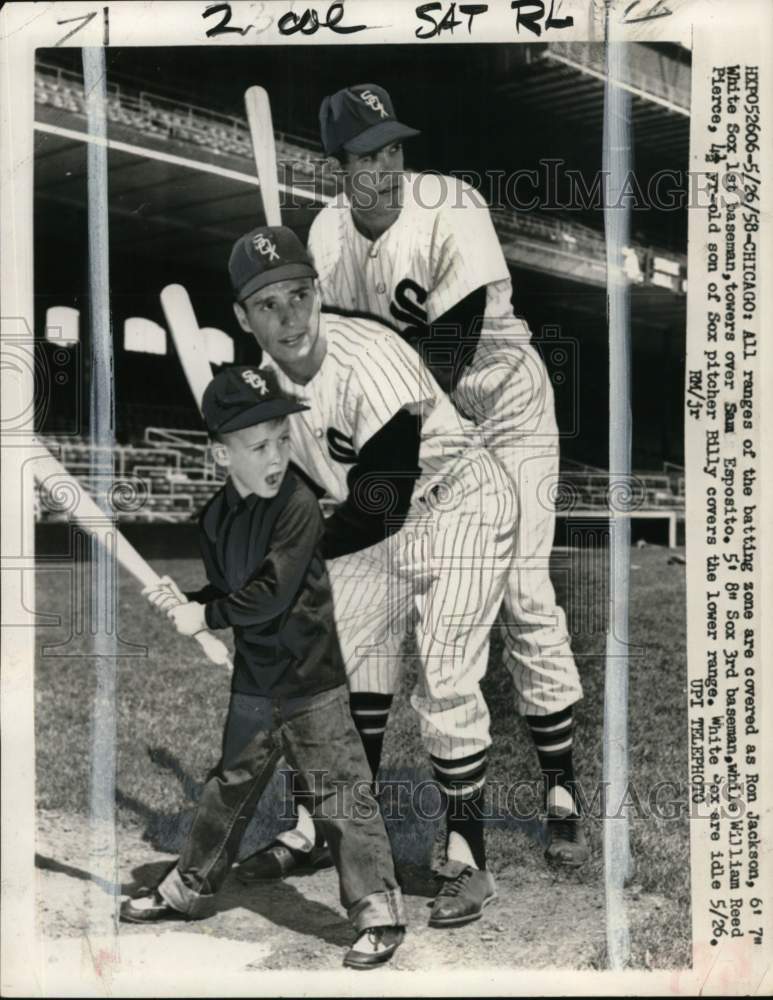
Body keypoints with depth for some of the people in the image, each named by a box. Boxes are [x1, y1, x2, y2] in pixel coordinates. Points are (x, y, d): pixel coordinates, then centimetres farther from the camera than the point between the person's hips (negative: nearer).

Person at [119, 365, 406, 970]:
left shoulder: (298, 503, -20)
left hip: (311, 683, -6)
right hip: (254, 684, 7)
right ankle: (189, 893, 38)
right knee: (227, 791, 21)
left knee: (343, 801, 0)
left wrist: (207, 618, -15)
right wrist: (183, 603, -7)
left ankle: (380, 914, 13)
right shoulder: (216, 515, 0)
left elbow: (271, 592, -24)